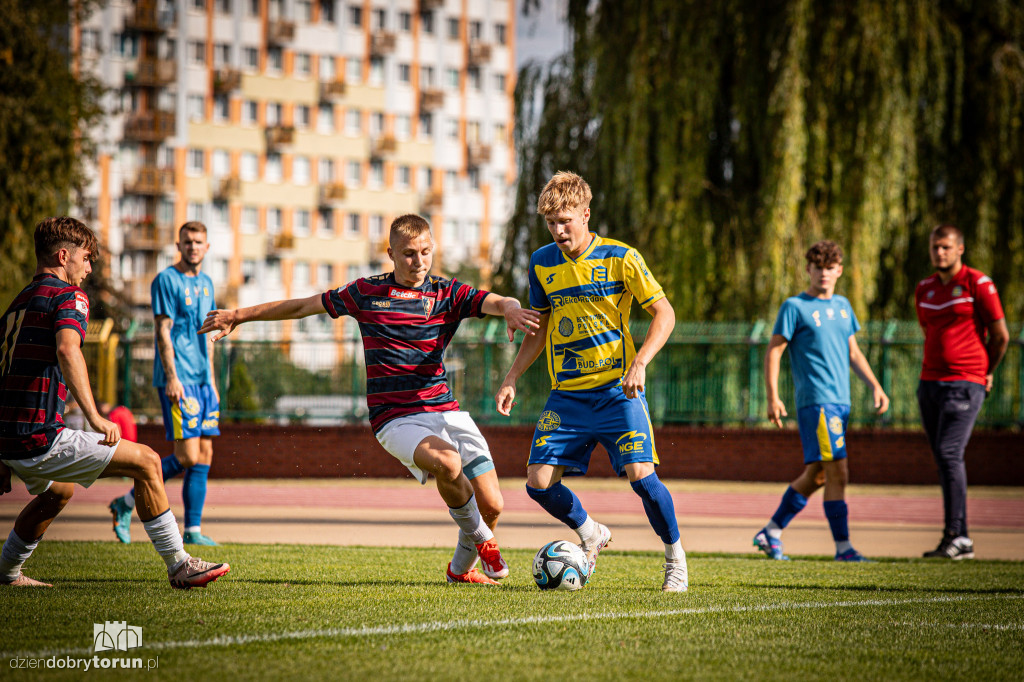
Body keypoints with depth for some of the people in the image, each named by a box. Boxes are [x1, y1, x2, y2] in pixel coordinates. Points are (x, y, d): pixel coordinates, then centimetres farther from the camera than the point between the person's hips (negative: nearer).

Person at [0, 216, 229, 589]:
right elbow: (67, 349, -24)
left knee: (59, 491, 37)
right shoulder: (68, 296, -4)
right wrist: (94, 417, -28)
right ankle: (178, 565, -8)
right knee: (145, 462, -7)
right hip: (41, 437, -9)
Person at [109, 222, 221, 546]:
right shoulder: (167, 280, -6)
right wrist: (172, 377, -18)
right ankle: (127, 502, 0)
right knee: (187, 456, -13)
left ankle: (193, 530, 7)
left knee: (204, 456, 3)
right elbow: (163, 330, -11)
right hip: (178, 379, -8)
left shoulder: (206, 283, 17)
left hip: (202, 379, 8)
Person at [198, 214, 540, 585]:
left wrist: (511, 310, -34)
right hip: (394, 416, -3)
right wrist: (240, 315, 18)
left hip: (445, 411, 3)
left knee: (492, 505, -6)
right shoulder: (367, 292, 6)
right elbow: (303, 306, 15)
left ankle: (461, 567, 25)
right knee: (446, 462, -34)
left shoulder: (448, 293, 7)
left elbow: (495, 302, -9)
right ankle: (481, 538, -6)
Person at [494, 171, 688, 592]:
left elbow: (664, 313, -6)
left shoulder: (620, 258, -7)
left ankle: (675, 558, 5)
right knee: (539, 483, -7)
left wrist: (639, 363, -19)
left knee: (641, 475, -18)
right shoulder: (542, 263, 7)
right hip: (566, 396, 4)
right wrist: (511, 379, 8)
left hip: (617, 390, -4)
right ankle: (591, 535, 22)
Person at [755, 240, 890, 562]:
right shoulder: (795, 307, -4)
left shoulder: (842, 306, 16)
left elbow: (853, 352, 24)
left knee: (815, 475, 11)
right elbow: (773, 352, -4)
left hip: (840, 402, 7)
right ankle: (843, 547, -8)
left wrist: (875, 385, 13)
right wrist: (773, 397, -13)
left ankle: (771, 533, 22)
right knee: (837, 472, -12)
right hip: (816, 401, -7)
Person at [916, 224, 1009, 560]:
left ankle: (957, 536, -17)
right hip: (930, 382, 7)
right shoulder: (924, 289, 13)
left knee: (949, 454, -18)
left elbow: (1000, 335, -1)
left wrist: (987, 372, 9)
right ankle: (959, 543, 10)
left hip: (965, 384, -7)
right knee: (944, 460, 6)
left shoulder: (978, 284, -6)